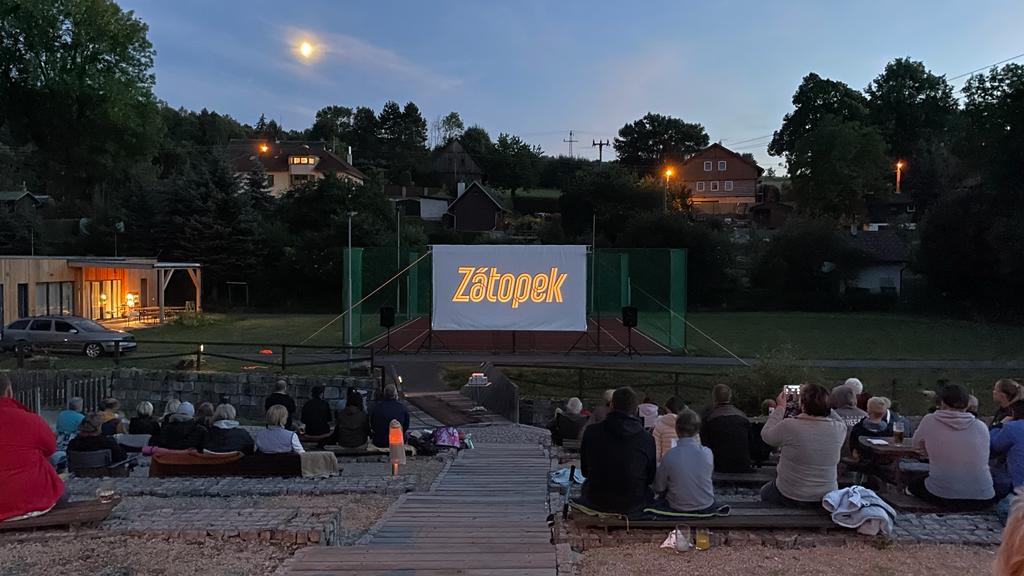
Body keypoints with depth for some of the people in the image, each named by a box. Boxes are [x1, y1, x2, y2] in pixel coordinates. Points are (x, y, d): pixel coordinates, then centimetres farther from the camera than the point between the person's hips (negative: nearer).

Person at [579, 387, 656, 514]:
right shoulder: (646, 439, -13)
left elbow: (584, 471, 4)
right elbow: (650, 478, 1)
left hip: (596, 503, 1)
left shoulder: (591, 431, -9)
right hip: (632, 505, 0)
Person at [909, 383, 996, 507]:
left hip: (941, 495, -3)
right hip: (982, 499, 3)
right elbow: (982, 460, 18)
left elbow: (917, 445, 14)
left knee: (913, 485, 29)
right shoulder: (982, 427, 2)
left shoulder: (930, 421, -4)